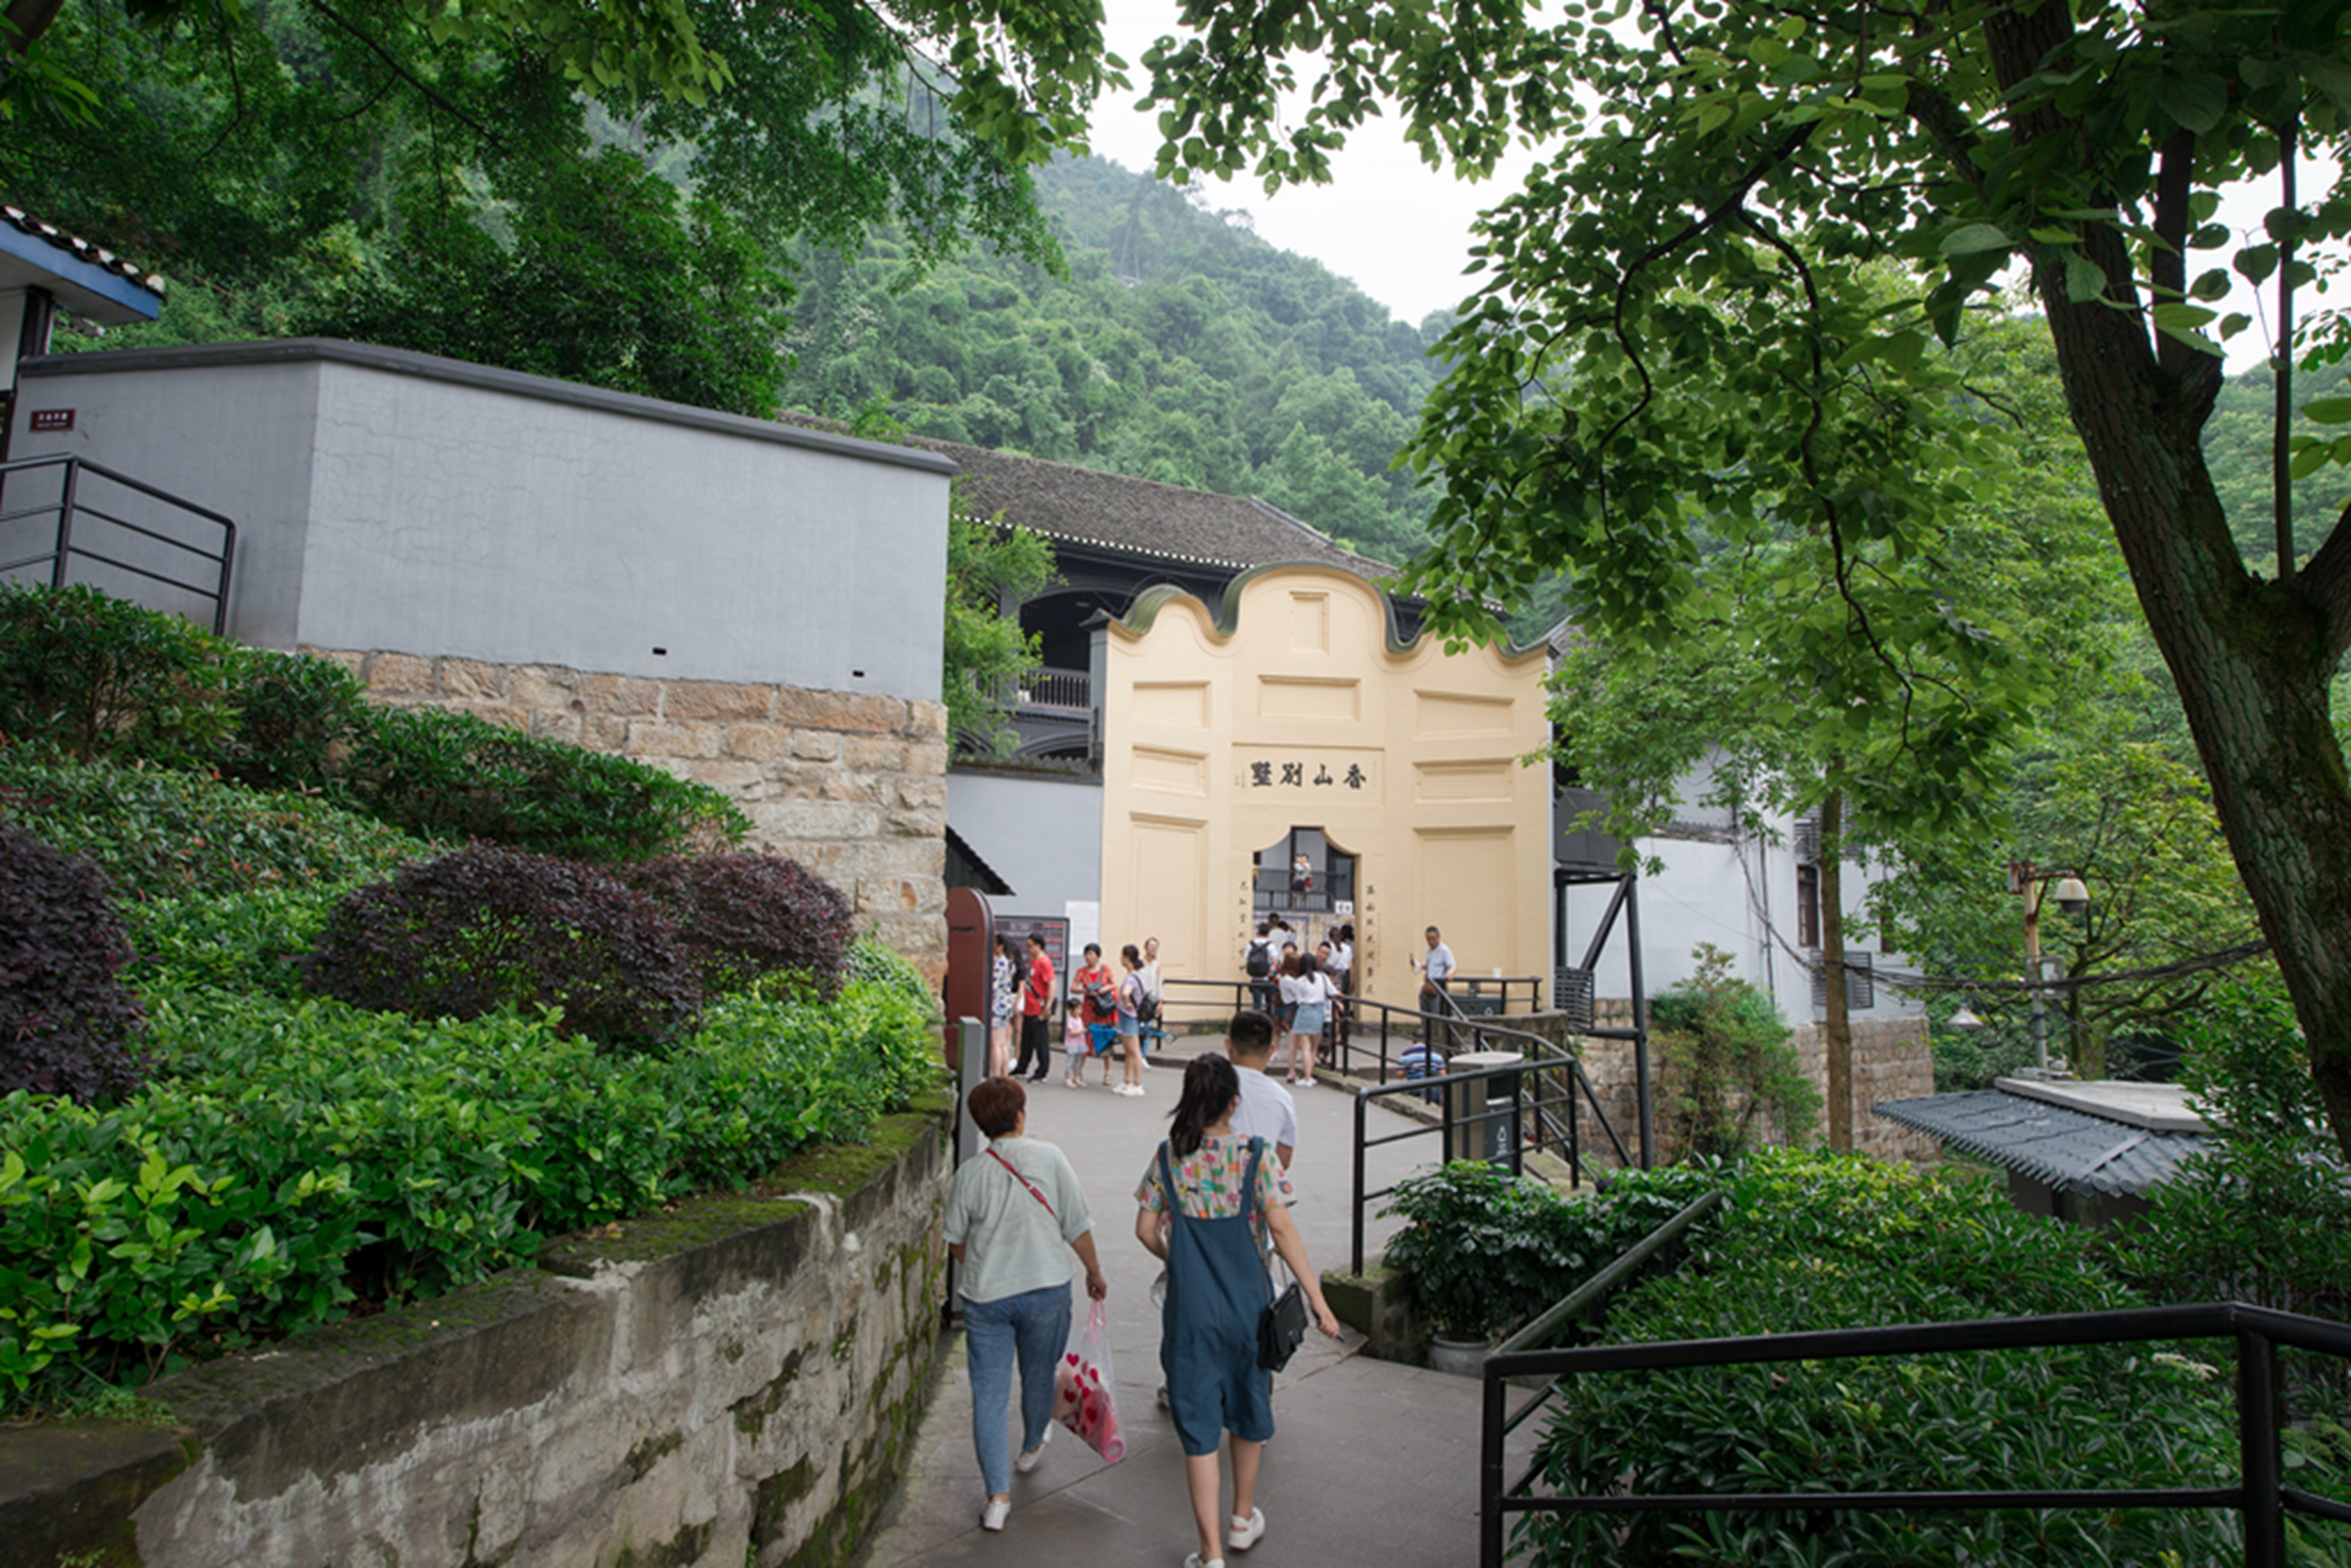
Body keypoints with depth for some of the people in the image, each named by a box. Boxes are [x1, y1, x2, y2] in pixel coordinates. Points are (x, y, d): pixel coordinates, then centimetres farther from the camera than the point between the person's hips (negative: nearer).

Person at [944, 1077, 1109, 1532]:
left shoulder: (970, 1174, -7)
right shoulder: (1048, 1158, -10)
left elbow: (956, 1241, 5)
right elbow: (1077, 1228, -6)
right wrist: (1094, 1272, 10)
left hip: (985, 1295, 0)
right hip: (1045, 1288, 0)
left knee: (988, 1393, 7)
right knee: (1038, 1375, 23)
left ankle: (997, 1496, 6)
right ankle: (1032, 1447, 47)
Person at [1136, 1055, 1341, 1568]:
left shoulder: (1169, 1157, -6)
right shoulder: (1254, 1155, -12)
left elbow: (1146, 1229, 1)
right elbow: (1281, 1229, -16)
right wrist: (1318, 1301, -13)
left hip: (1189, 1310, 0)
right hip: (1247, 1304, 0)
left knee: (1198, 1425, 8)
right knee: (1249, 1409, 22)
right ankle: (1243, 1519, 41)